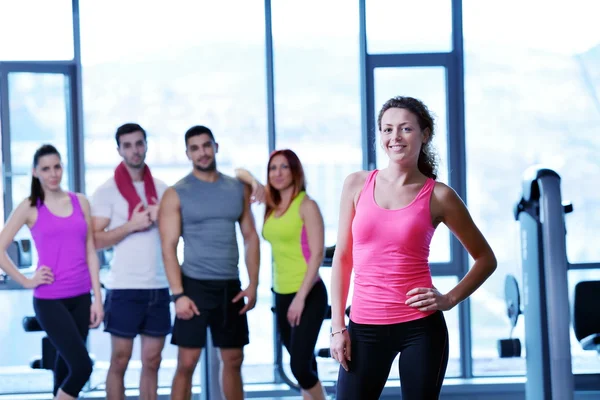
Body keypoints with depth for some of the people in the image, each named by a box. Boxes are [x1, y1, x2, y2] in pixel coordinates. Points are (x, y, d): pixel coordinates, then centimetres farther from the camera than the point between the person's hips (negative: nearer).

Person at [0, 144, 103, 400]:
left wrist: (97, 298, 4)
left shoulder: (80, 202, 8)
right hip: (50, 300, -4)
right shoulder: (30, 207, -2)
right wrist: (26, 281, -6)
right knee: (82, 366, -14)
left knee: (66, 365, 11)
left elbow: (90, 252, 8)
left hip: (80, 297, 4)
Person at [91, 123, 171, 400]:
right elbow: (95, 240, -7)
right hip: (124, 288, -4)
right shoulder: (107, 191, -2)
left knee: (152, 361, 7)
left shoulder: (162, 189, 10)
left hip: (159, 287, 4)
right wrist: (131, 225, -17)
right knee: (119, 361, 1)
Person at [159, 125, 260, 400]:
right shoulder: (176, 194, -3)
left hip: (231, 286, 4)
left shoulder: (238, 188, 8)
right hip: (195, 285, -4)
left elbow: (250, 237, 10)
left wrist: (253, 284, 0)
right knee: (187, 363, -5)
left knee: (233, 361, 11)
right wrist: (178, 295, -17)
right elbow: (169, 247, -8)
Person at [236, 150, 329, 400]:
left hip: (308, 295, -7)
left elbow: (317, 254, -14)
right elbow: (240, 173, 23)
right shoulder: (272, 206, 10)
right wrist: (254, 182, 0)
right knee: (303, 364, 10)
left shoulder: (306, 205, -8)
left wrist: (301, 296, -18)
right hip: (281, 295, 7)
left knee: (300, 366, -13)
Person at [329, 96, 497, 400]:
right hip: (365, 327, 2)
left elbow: (485, 258, 8)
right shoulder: (357, 185, 5)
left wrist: (449, 299, -6)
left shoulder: (438, 196, -1)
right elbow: (342, 258, 8)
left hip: (421, 327, -2)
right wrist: (338, 326, 3)